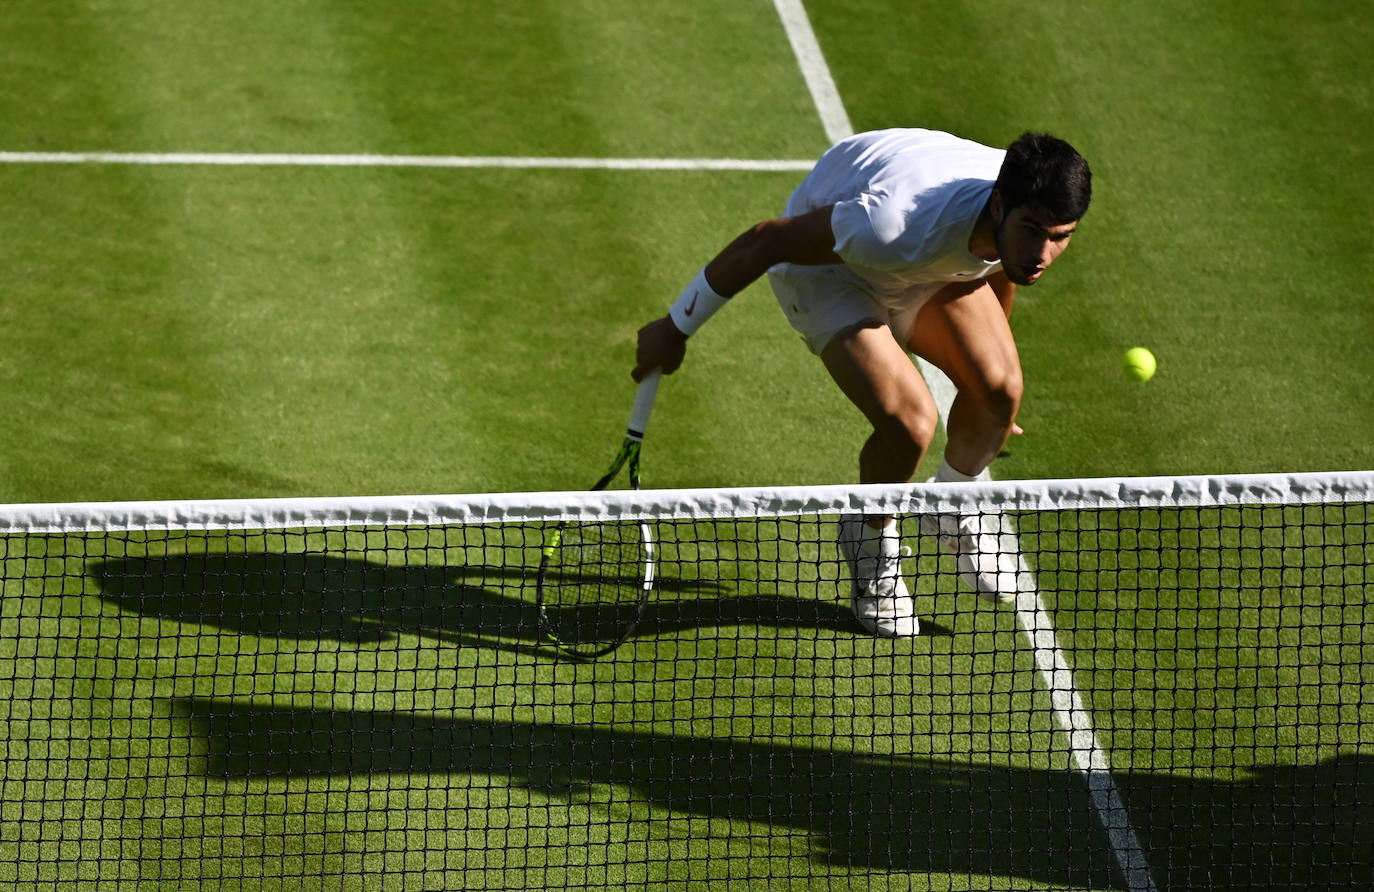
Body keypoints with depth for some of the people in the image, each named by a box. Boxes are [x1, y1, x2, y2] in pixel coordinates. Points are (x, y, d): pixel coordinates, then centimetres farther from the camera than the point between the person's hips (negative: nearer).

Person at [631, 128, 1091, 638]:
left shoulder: (1041, 209, -25)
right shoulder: (893, 226, -45)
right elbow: (766, 240, -30)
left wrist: (991, 342, 21)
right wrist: (676, 328, -18)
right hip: (823, 259, -6)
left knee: (1000, 389, -13)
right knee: (909, 426, -23)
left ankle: (953, 510, 20)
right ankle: (869, 538, 10)